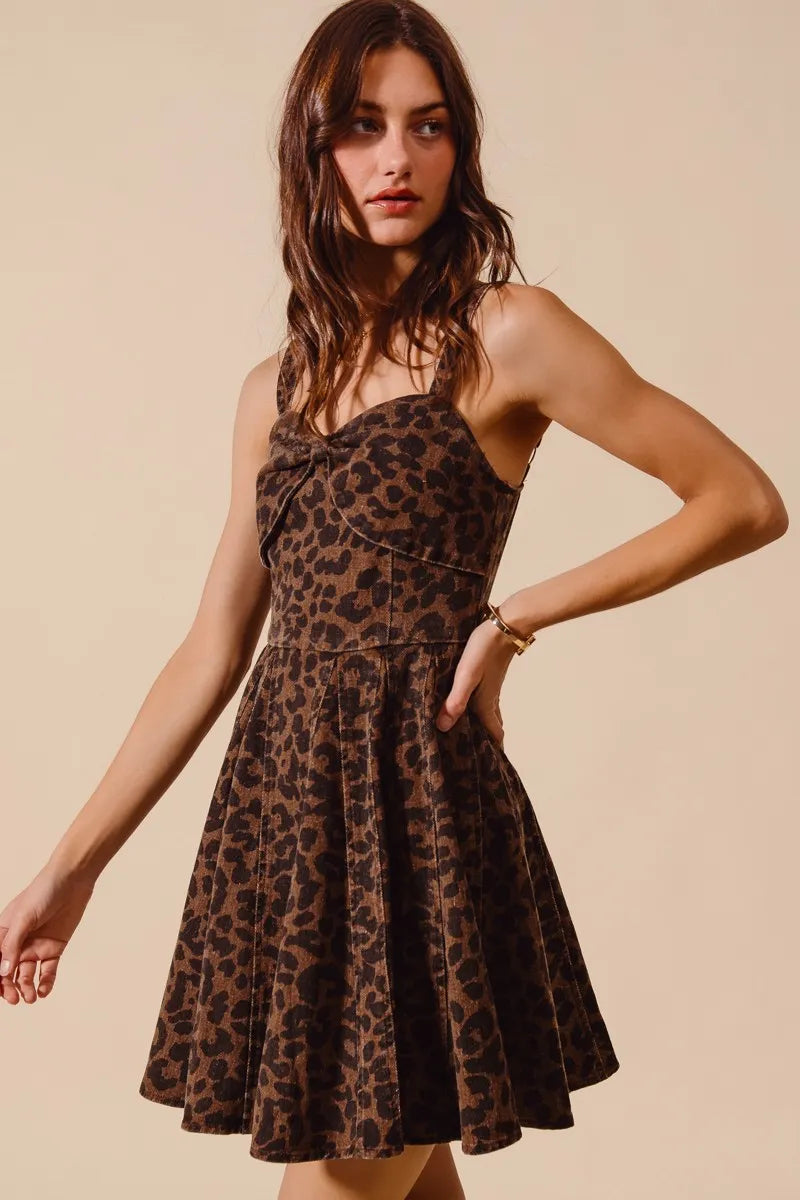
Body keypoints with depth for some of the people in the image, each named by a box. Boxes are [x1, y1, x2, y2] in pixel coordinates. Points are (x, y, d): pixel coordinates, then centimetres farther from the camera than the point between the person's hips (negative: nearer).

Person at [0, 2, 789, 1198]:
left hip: (415, 802, -5)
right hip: (279, 808, 6)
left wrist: (517, 616, -8)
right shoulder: (277, 390, 12)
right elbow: (213, 651, 13)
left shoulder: (507, 335, -4)